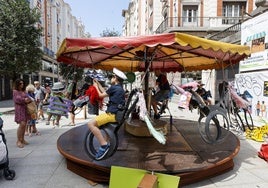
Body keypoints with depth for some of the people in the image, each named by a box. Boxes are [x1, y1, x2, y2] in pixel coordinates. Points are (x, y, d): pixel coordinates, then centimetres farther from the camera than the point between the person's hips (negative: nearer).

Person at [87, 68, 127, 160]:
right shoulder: (120, 88, 17)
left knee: (91, 124, -17)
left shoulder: (114, 87, -12)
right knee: (96, 120, 30)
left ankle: (104, 145, -19)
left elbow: (101, 95, 0)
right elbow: (106, 93, 25)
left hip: (112, 114, -10)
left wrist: (96, 87, 17)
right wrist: (98, 84, 30)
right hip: (118, 114, 10)